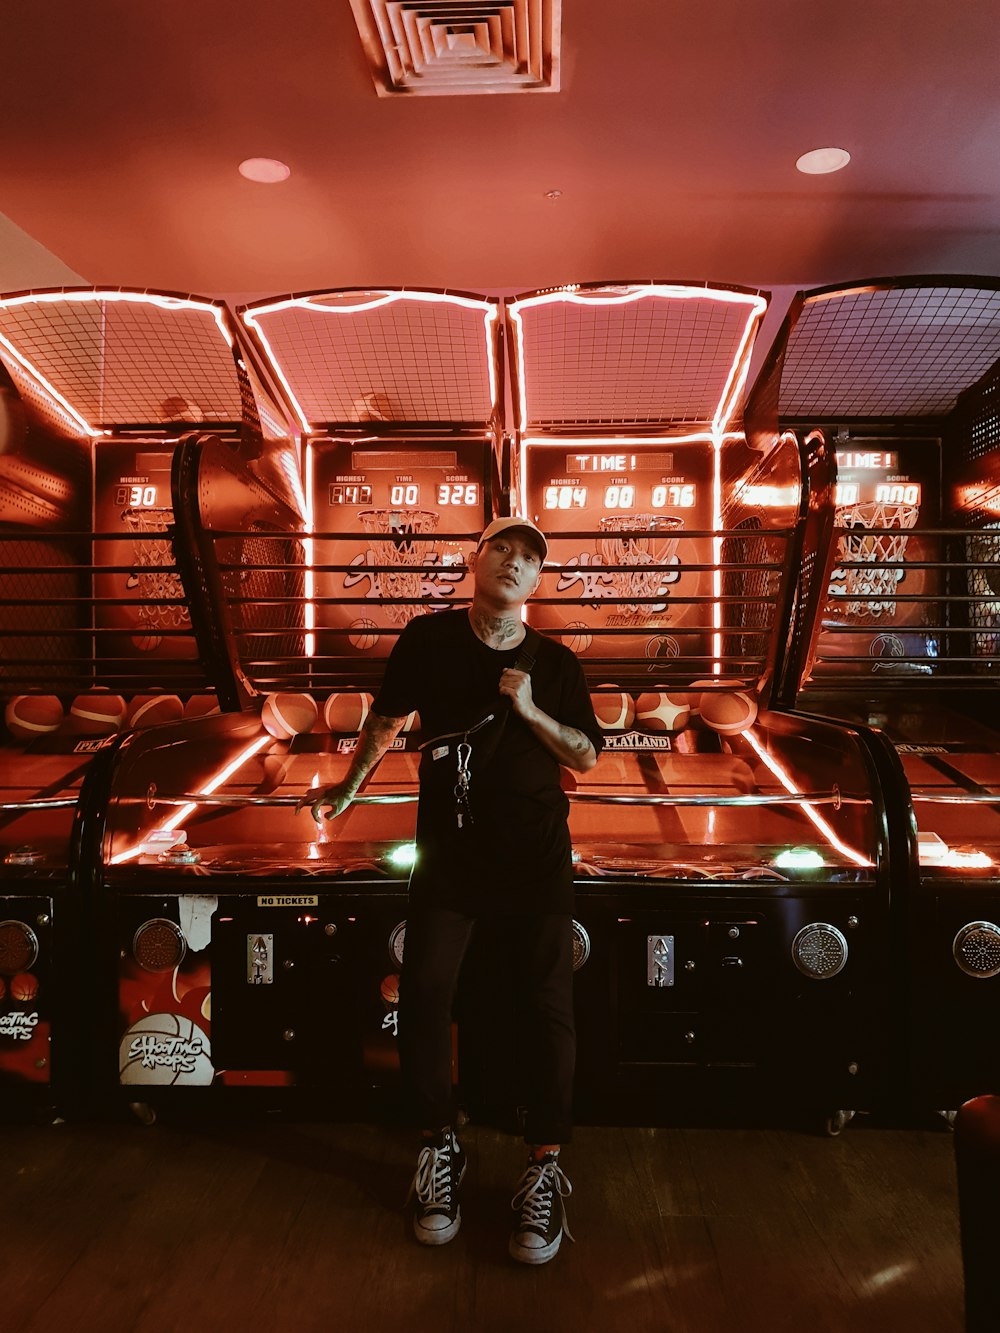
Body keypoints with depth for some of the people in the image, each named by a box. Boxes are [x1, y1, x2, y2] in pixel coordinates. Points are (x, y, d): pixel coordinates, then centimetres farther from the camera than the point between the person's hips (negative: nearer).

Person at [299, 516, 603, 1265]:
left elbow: (588, 758, 2)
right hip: (449, 851, 0)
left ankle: (546, 1168, 15)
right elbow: (387, 719, 11)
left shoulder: (555, 663, 0)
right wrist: (349, 789, 21)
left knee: (549, 1006, 0)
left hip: (537, 854, 1)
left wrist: (530, 711, -14)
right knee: (423, 992, -5)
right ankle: (441, 1147, 19)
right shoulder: (429, 639, -2)